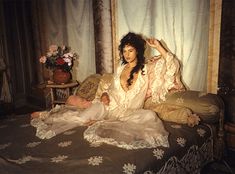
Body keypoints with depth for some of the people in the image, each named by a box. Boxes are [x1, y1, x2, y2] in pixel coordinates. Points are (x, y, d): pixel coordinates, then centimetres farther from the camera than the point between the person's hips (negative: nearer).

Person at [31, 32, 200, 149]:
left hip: (129, 112, -3)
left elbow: (173, 65, -7)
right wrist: (105, 95, -2)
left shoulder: (147, 69, 0)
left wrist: (158, 46, -9)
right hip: (111, 106, 3)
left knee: (150, 115, -37)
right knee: (72, 100, -14)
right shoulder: (121, 68, 13)